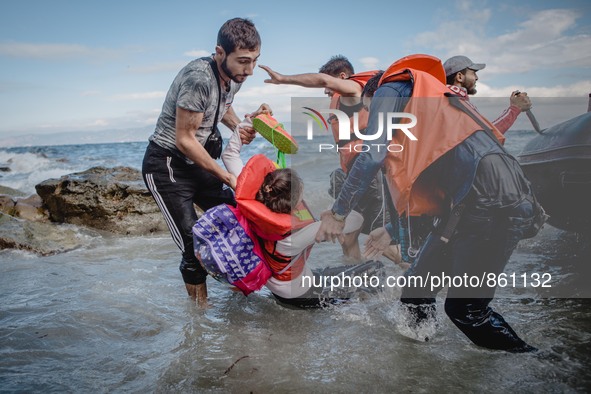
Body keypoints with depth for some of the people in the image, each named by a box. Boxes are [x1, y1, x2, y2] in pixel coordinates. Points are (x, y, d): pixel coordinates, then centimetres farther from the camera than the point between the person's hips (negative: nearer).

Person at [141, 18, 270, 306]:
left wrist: (240, 126, 0)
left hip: (198, 163, 8)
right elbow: (184, 140, -23)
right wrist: (227, 177, -18)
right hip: (166, 167, -8)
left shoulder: (234, 77, -1)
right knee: (194, 246, -11)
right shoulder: (199, 77, -27)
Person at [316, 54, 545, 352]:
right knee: (416, 289, 11)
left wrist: (338, 212, -4)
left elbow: (372, 154, -9)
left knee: (466, 308, -1)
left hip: (489, 196, -9)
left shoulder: (392, 88, 7)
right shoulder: (428, 98, 32)